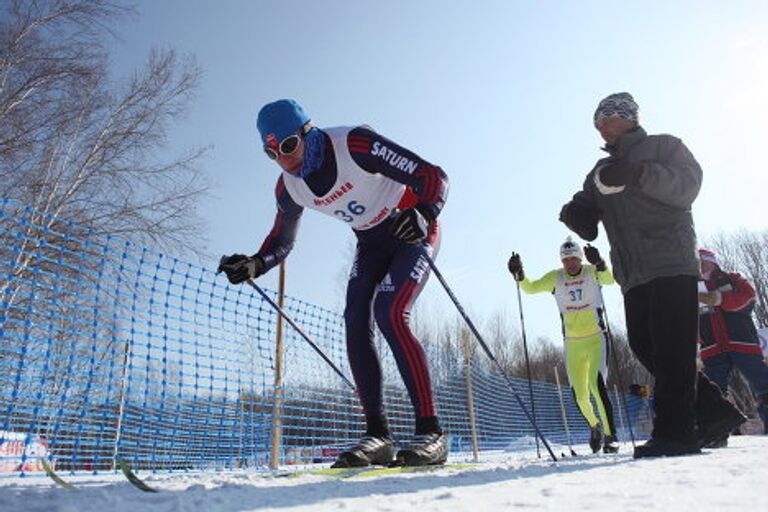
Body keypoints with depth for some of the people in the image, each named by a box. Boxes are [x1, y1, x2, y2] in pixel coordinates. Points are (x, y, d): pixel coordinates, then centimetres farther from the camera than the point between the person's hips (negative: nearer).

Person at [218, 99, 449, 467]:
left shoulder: (356, 144, -27)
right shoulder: (289, 188, -7)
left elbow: (433, 177, -25)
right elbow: (282, 241, 7)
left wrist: (422, 216, -45)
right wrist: (254, 265, -13)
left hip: (413, 230, -6)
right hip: (372, 243, 6)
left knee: (389, 315, -25)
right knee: (355, 325, -11)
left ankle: (430, 432, -19)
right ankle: (378, 435, -4)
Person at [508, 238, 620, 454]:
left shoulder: (592, 272, -8)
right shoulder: (556, 278, -2)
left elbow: (609, 279, -28)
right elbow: (530, 288, -9)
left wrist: (599, 263, -49)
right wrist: (519, 274, -29)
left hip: (596, 338, -3)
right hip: (572, 343, 3)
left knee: (597, 385, -18)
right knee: (580, 396, 5)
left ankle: (611, 436, -3)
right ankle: (594, 426, 34)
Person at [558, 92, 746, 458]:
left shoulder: (663, 146, 11)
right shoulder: (601, 172, 26)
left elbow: (687, 186, -6)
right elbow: (589, 227, 18)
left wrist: (640, 174, -21)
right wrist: (576, 214, -5)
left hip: (671, 263, -6)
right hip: (634, 274, 6)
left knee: (671, 349, -11)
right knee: (644, 346, 1)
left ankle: (674, 431, -9)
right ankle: (714, 411, 12)